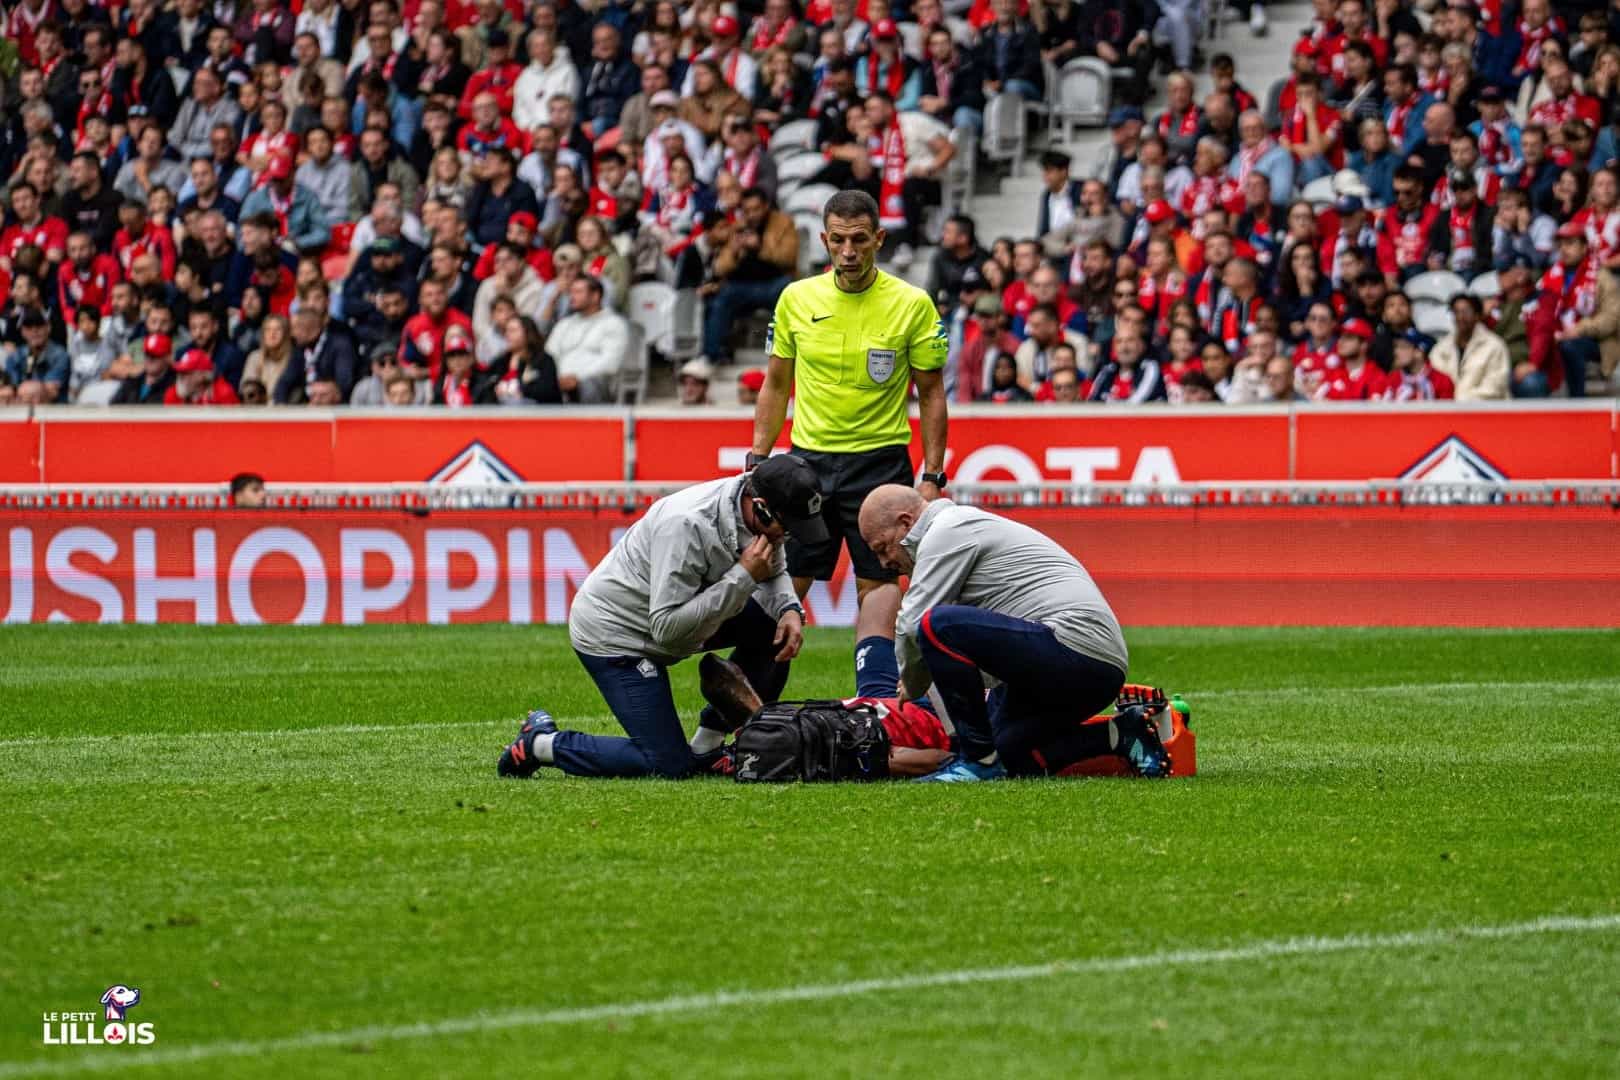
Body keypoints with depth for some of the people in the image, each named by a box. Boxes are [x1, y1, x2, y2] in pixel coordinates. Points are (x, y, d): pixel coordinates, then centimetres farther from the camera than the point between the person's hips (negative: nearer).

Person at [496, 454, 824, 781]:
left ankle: (708, 744, 6)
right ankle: (542, 743, 4)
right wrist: (742, 576, -35)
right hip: (612, 634, -9)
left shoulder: (757, 510, -10)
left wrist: (790, 610, -11)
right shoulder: (686, 524, -35)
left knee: (773, 624, -5)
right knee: (669, 764, -12)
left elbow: (775, 573, 12)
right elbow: (667, 628, -34)